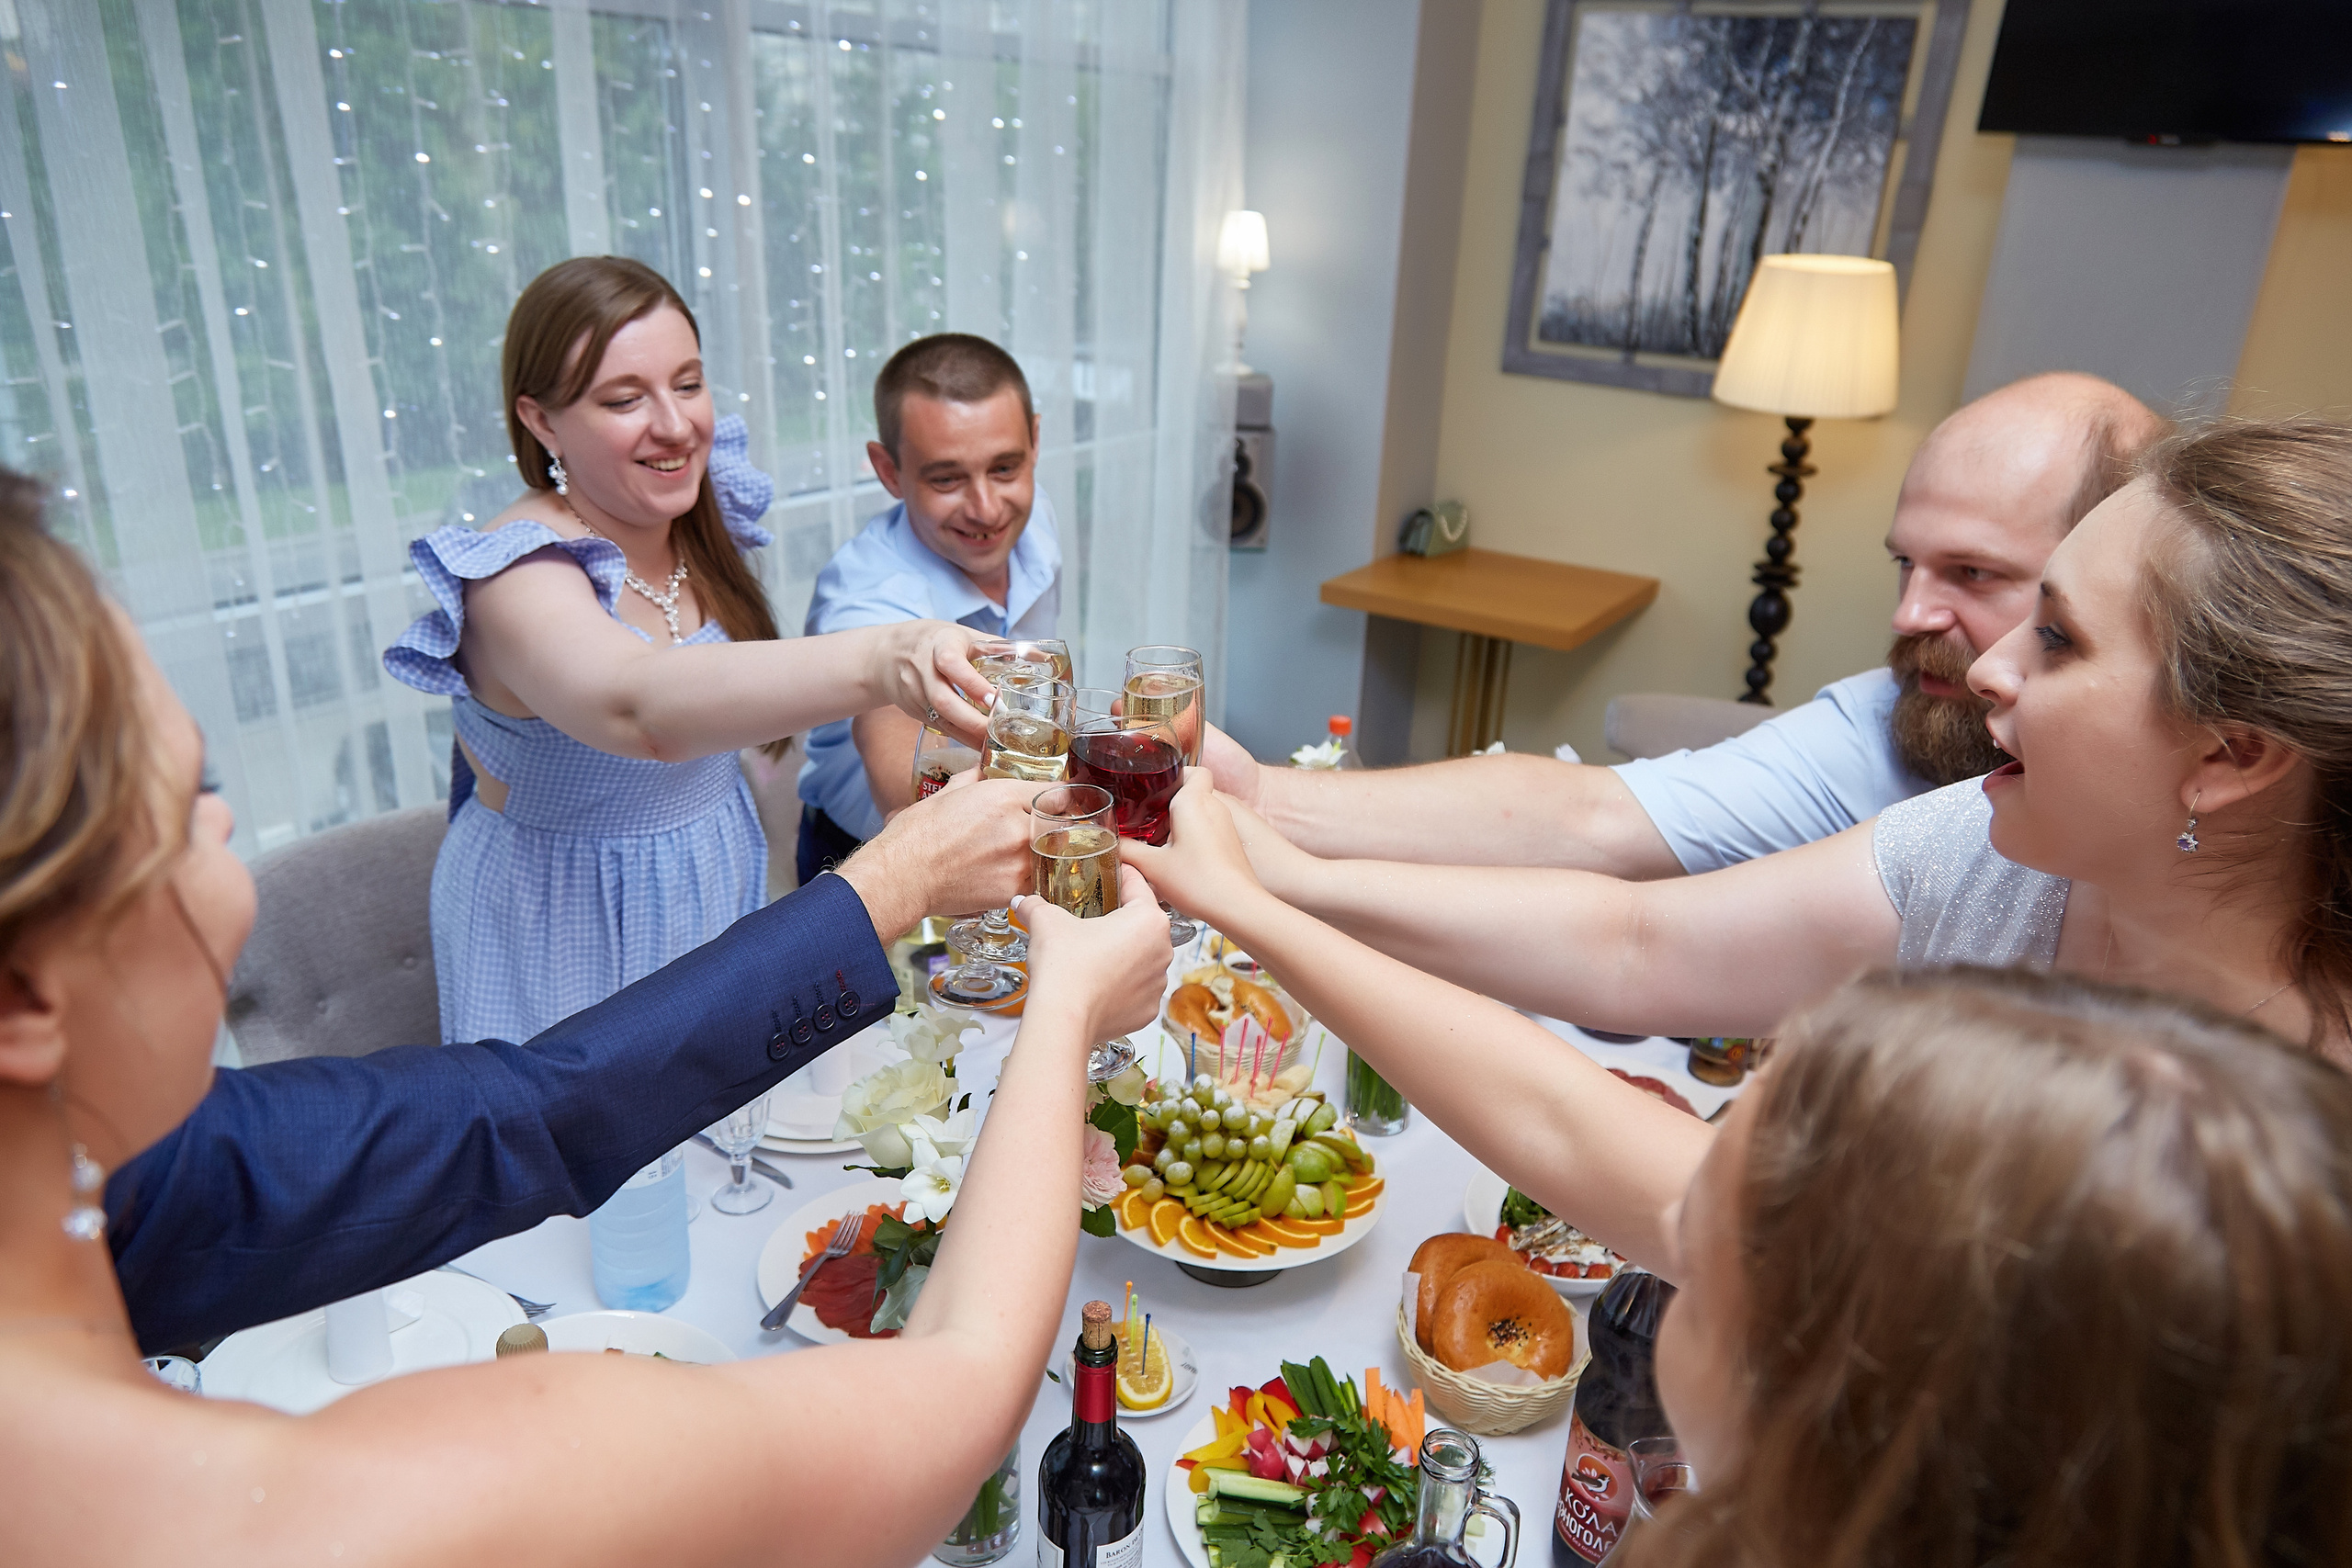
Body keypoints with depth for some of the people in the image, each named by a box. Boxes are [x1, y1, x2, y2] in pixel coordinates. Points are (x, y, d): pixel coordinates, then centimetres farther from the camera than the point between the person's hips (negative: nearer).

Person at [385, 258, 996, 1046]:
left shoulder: (698, 534, -2)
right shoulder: (517, 575, -25)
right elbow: (637, 705, -48)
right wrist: (880, 661, -61)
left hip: (722, 893, 7)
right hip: (574, 938, -6)